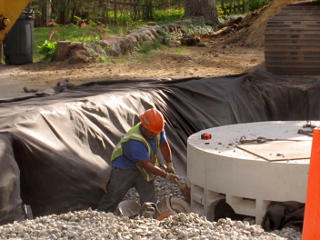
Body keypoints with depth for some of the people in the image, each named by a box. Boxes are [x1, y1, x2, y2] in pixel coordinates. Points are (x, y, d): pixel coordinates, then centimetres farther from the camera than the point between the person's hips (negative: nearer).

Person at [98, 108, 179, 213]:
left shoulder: (157, 130, -16)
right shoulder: (134, 141, -38)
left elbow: (163, 145, 7)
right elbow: (146, 165, -38)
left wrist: (170, 164, 1)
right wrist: (166, 176, -37)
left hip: (142, 170, 6)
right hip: (125, 168, -6)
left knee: (149, 198, 0)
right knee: (113, 196, 0)